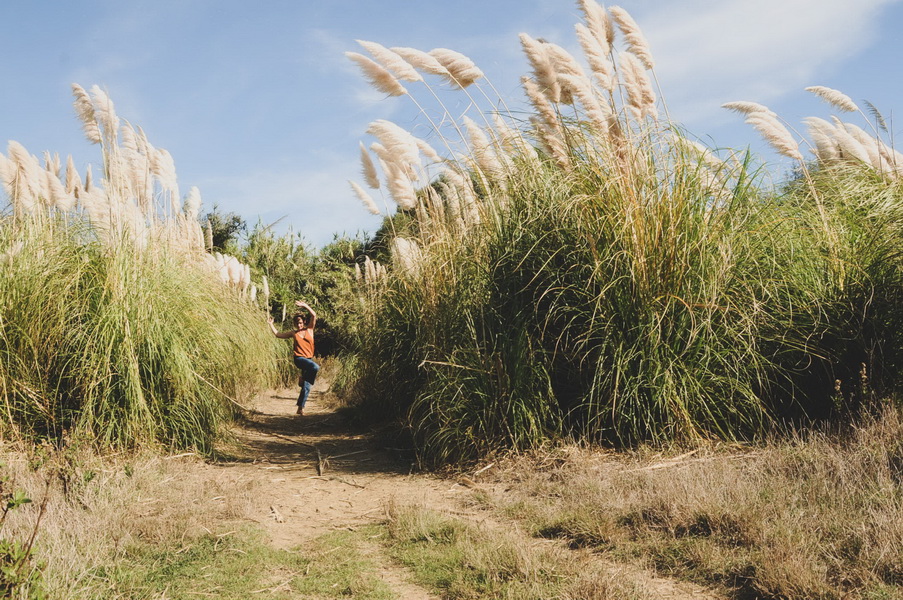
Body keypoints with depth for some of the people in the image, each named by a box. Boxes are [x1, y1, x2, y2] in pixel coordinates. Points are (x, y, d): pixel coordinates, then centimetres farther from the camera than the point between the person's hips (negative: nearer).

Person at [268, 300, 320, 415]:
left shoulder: (309, 330, 10)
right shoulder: (293, 333, 11)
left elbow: (314, 316, -2)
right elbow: (278, 334, 22)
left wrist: (305, 306, -9)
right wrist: (271, 324, 22)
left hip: (309, 358, 2)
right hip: (299, 358, -2)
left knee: (306, 386, -1)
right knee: (315, 367, -34)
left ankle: (300, 408, 4)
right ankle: (303, 378, -11)